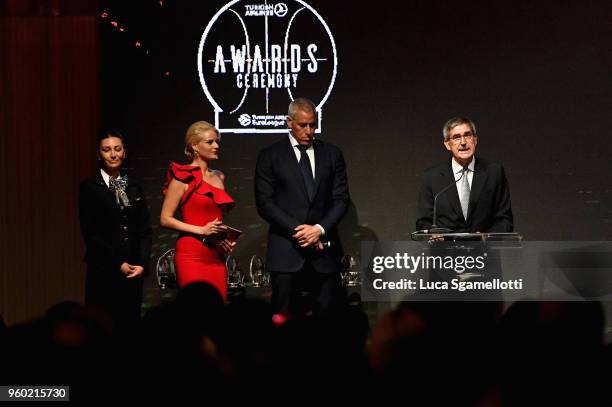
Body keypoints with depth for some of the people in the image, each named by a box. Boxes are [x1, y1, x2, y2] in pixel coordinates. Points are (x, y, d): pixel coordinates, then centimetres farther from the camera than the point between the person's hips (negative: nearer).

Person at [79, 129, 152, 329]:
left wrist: (142, 264, -4)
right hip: (103, 271, -4)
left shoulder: (134, 186, 13)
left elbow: (145, 230, 10)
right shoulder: (89, 188, 0)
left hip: (134, 271, 4)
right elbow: (90, 233, -6)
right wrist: (118, 264, -10)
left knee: (130, 324, 2)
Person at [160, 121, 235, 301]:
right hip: (192, 254, -6)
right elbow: (165, 219, -6)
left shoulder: (219, 177, 17)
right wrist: (201, 230, -13)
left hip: (216, 256, 6)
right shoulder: (184, 177, -3)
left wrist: (226, 239, 10)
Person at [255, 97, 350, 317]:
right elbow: (264, 203, -3)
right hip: (286, 251, -2)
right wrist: (298, 231, -11)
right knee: (284, 318, -2)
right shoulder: (270, 156, 4)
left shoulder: (331, 154, 12)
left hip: (323, 249, 2)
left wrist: (320, 229, -8)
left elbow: (341, 199, 8)